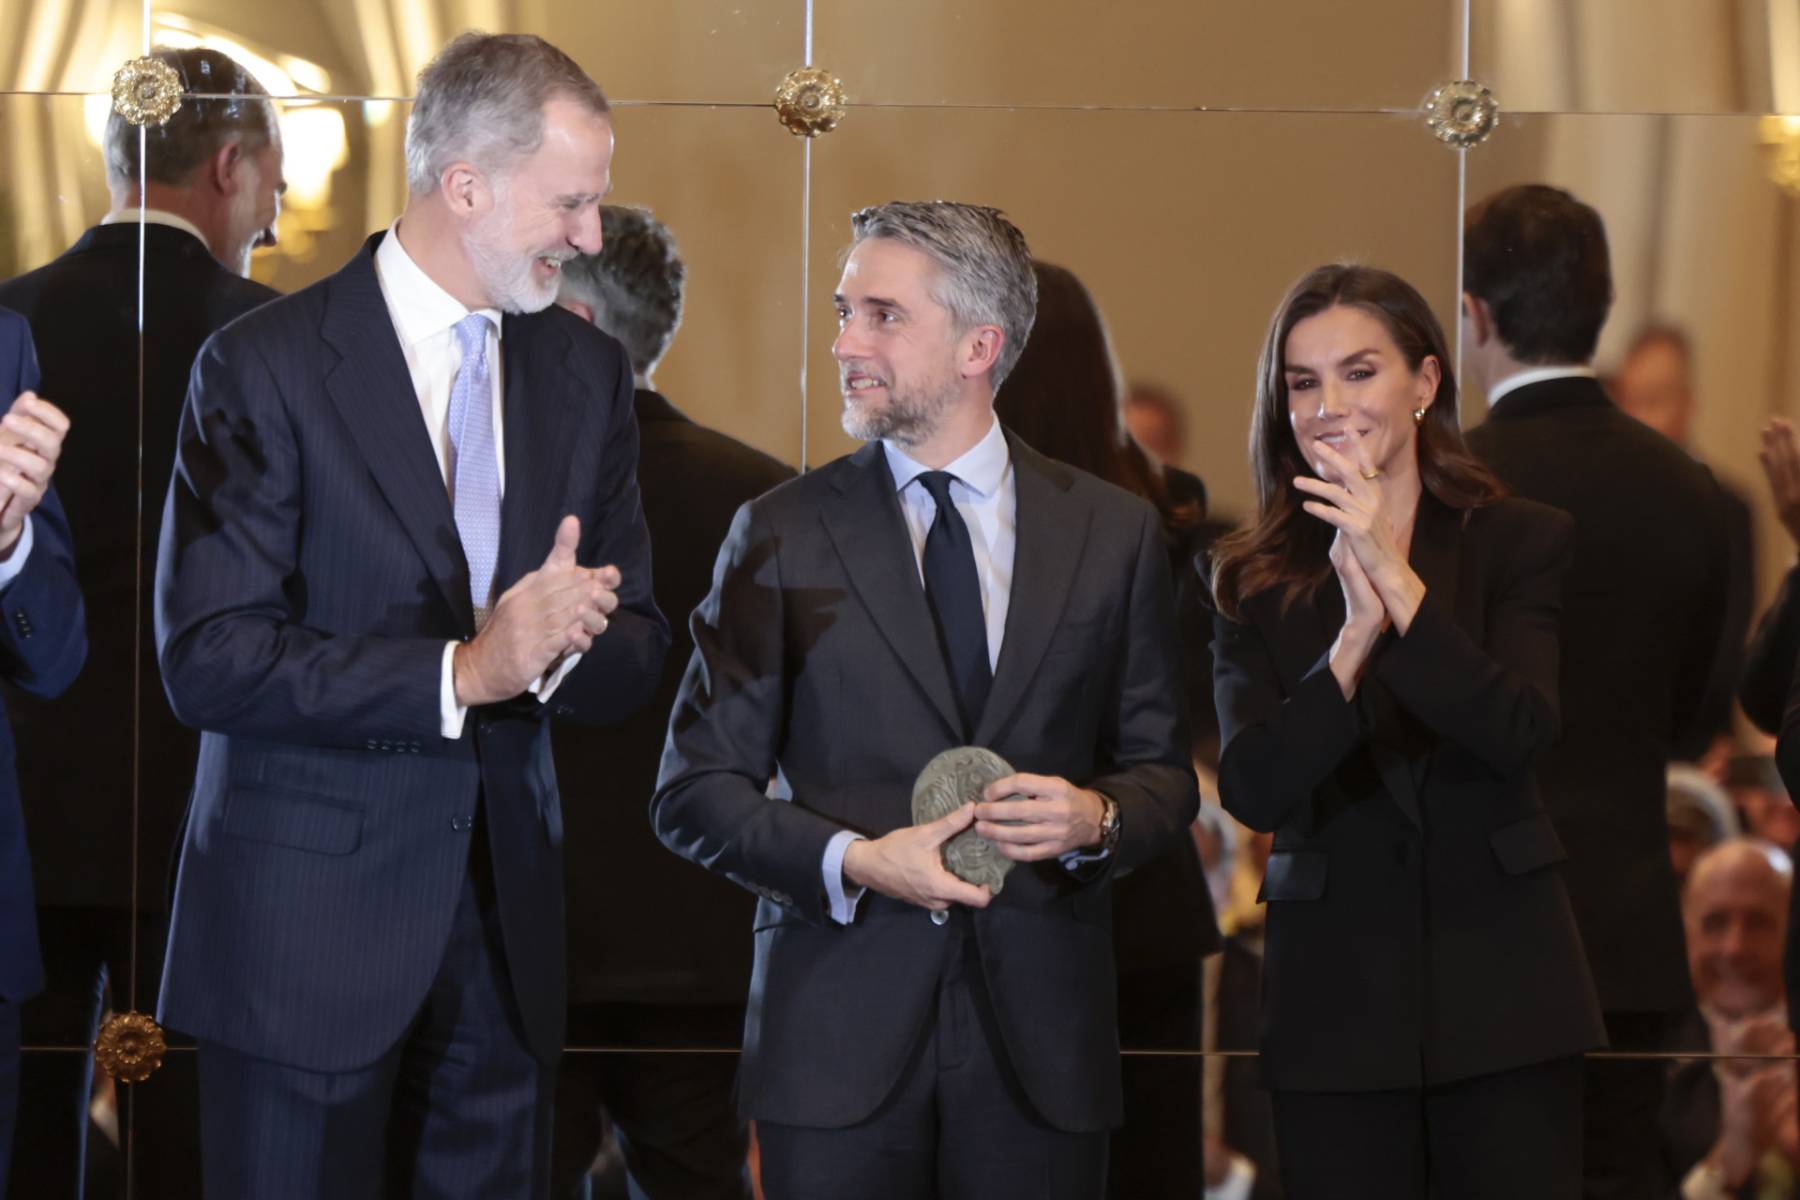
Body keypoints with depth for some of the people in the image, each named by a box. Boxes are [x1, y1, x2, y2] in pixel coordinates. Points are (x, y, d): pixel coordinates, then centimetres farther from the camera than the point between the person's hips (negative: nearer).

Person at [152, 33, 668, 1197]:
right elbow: (208, 657, -15)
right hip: (309, 925, -5)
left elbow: (636, 658, 10)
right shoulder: (265, 367, -8)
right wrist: (459, 673, -20)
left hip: (506, 923, 5)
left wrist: (555, 644, -13)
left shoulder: (587, 371, 9)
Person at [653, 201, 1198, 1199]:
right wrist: (853, 862, -14)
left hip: (1039, 1037, 1)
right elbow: (695, 793, 2)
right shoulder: (780, 535, 4)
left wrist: (1099, 818, -10)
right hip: (838, 1034, -1)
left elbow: (1164, 775, 12)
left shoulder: (1115, 535, 8)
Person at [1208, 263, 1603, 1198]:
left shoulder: (1519, 543, 2)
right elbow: (1251, 793, -9)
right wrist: (1353, 640, -22)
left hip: (1500, 988, -1)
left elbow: (1520, 733, -14)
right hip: (1335, 1001, 1)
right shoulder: (1254, 584, 4)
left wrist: (1397, 578, -22)